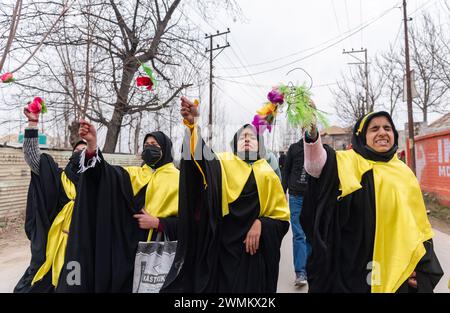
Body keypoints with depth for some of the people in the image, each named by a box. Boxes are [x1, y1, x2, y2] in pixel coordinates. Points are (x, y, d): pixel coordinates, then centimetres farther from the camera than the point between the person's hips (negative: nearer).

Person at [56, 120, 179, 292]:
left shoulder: (178, 179, -2)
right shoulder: (135, 174, 8)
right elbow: (105, 174, -10)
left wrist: (157, 223, -14)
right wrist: (92, 144, -25)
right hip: (132, 245, 3)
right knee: (128, 285, 12)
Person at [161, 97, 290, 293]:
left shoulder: (268, 175, 4)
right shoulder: (223, 163, 1)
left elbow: (282, 217, 5)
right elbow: (203, 157, -22)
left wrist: (261, 223, -14)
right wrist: (193, 125, -38)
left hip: (252, 251, 1)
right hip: (220, 248, -1)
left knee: (248, 287, 10)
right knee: (216, 286, 8)